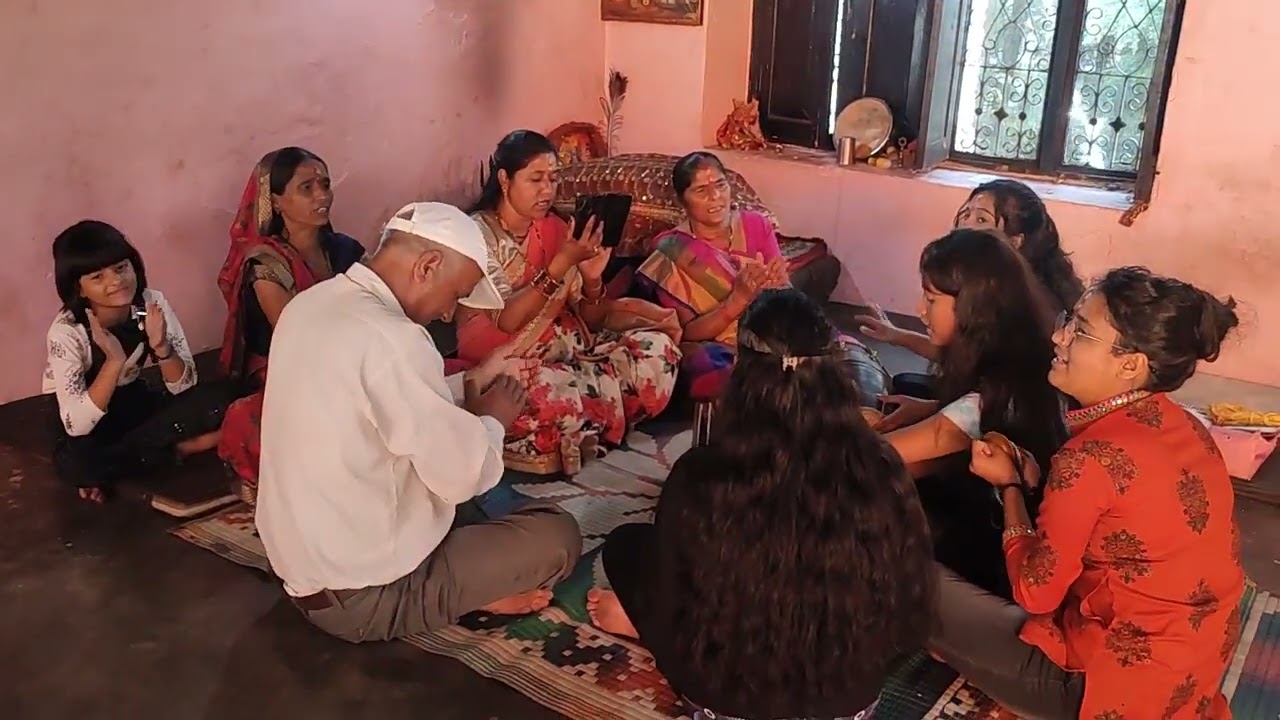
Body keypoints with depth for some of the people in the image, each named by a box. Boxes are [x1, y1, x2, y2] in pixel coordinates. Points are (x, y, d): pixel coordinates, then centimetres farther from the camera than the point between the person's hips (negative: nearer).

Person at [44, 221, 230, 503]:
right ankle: (175, 449, -12)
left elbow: (183, 387, -14)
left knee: (215, 400, -21)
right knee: (73, 463, -37)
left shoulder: (152, 303, -17)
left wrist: (161, 347, -33)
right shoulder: (65, 332, -25)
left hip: (134, 403, 4)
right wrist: (114, 360, -39)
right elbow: (76, 425, -31)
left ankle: (110, 469, -12)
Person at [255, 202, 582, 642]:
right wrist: (493, 418, -1)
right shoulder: (390, 337, -27)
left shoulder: (309, 304, 2)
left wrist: (470, 383, 13)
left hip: (297, 565, 9)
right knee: (558, 535, 0)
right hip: (364, 596, -9)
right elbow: (466, 474, -21)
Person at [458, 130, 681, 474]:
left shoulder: (554, 229, 7)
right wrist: (562, 263, -27)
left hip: (564, 347, 7)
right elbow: (507, 320, -22)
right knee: (552, 391, -40)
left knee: (657, 347, -12)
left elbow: (589, 319, 5)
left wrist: (591, 277, -15)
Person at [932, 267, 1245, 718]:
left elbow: (1034, 593, -16)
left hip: (1122, 681, -9)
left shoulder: (1092, 457, -27)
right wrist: (1039, 480, -3)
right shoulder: (1180, 424, -2)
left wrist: (1009, 485, -4)